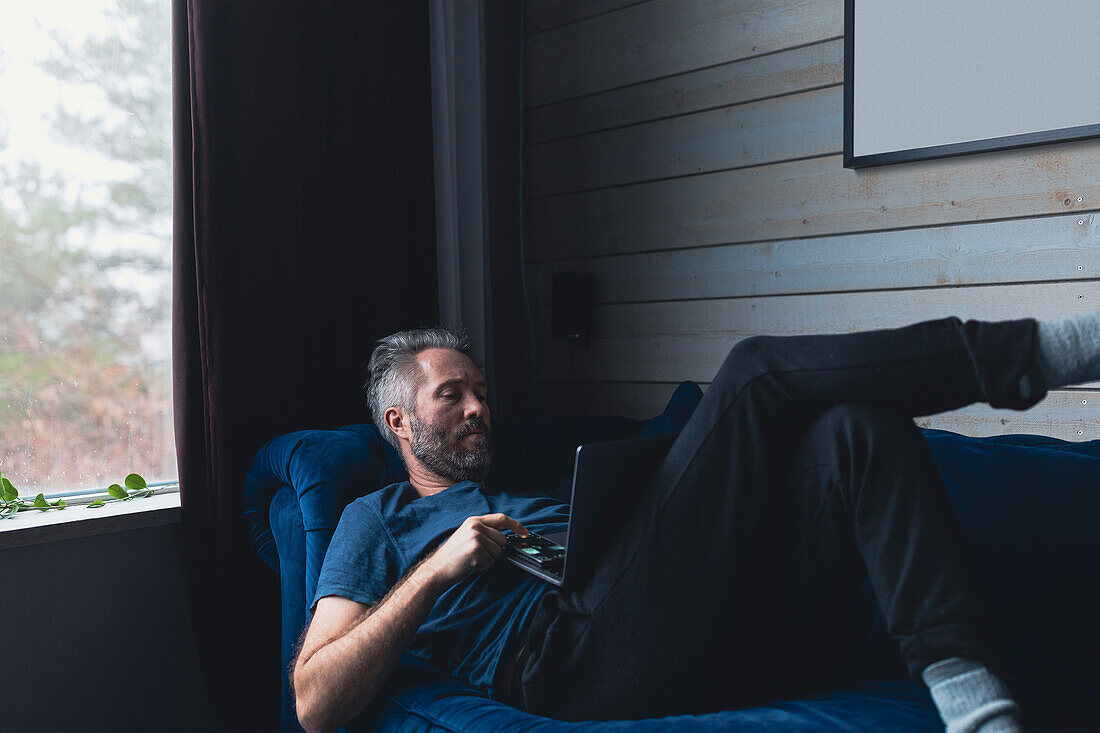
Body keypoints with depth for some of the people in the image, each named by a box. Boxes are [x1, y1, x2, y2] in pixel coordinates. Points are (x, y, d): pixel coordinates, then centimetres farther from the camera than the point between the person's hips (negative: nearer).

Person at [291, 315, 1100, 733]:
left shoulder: (531, 495, 38)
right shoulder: (380, 520, 21)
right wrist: (436, 569, -2)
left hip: (714, 652, 7)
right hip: (587, 656, -7)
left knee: (859, 428, -11)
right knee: (757, 372, -13)